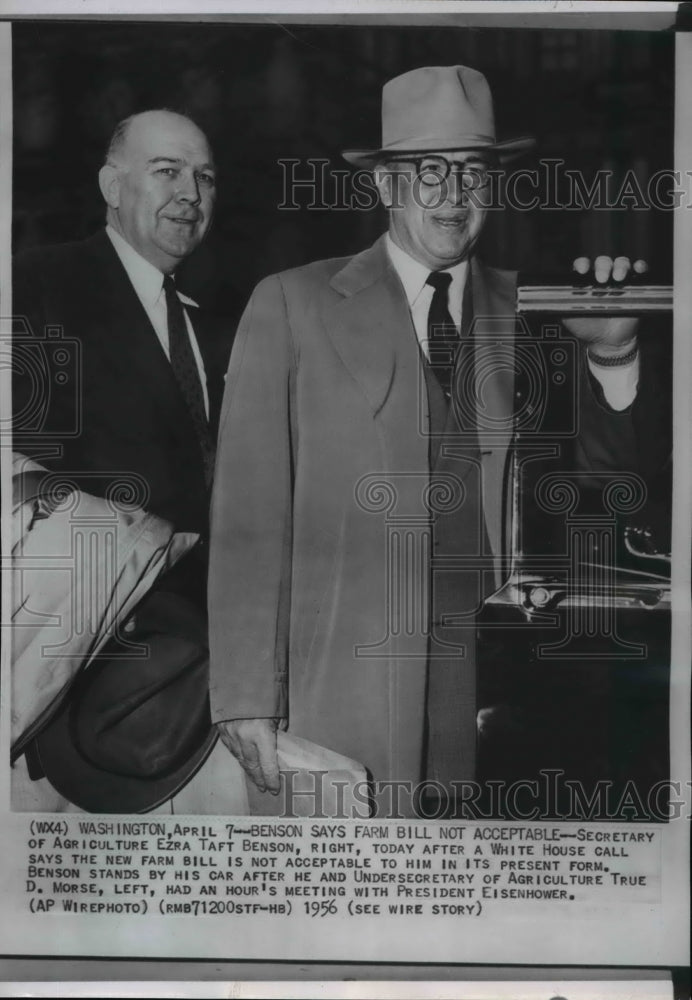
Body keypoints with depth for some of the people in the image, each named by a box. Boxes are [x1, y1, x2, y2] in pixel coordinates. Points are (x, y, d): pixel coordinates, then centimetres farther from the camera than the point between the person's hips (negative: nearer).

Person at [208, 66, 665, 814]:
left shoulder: (526, 311, 9)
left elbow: (609, 462, 7)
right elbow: (252, 509, -1)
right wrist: (248, 697, -6)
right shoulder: (293, 306, 2)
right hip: (350, 688, -2)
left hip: (501, 669, 2)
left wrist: (612, 353, -12)